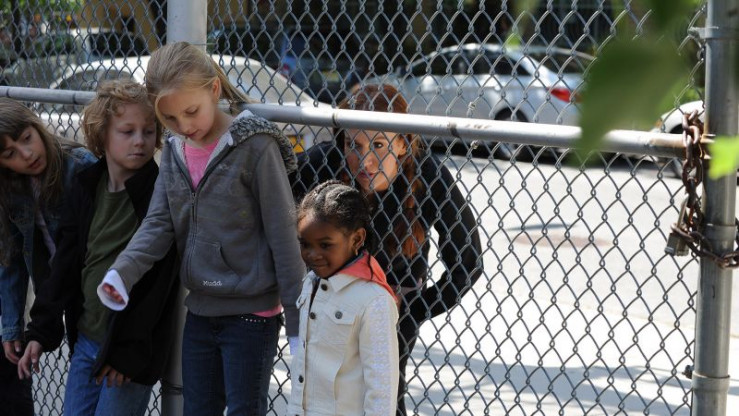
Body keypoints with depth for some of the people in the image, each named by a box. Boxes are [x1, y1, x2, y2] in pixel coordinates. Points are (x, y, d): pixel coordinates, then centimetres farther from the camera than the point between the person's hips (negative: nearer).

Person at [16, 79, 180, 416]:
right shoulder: (86, 189, 6)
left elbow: (156, 285, -14)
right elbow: (65, 264, 9)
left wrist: (128, 351, -15)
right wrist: (40, 332, 5)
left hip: (134, 350, -6)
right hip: (86, 339, 6)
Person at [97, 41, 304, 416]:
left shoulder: (254, 146, -14)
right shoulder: (175, 152, 6)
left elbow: (283, 233, -13)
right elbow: (158, 224, 1)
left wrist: (297, 320, -13)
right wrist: (121, 272, -18)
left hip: (251, 314, -6)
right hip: (200, 311, 6)